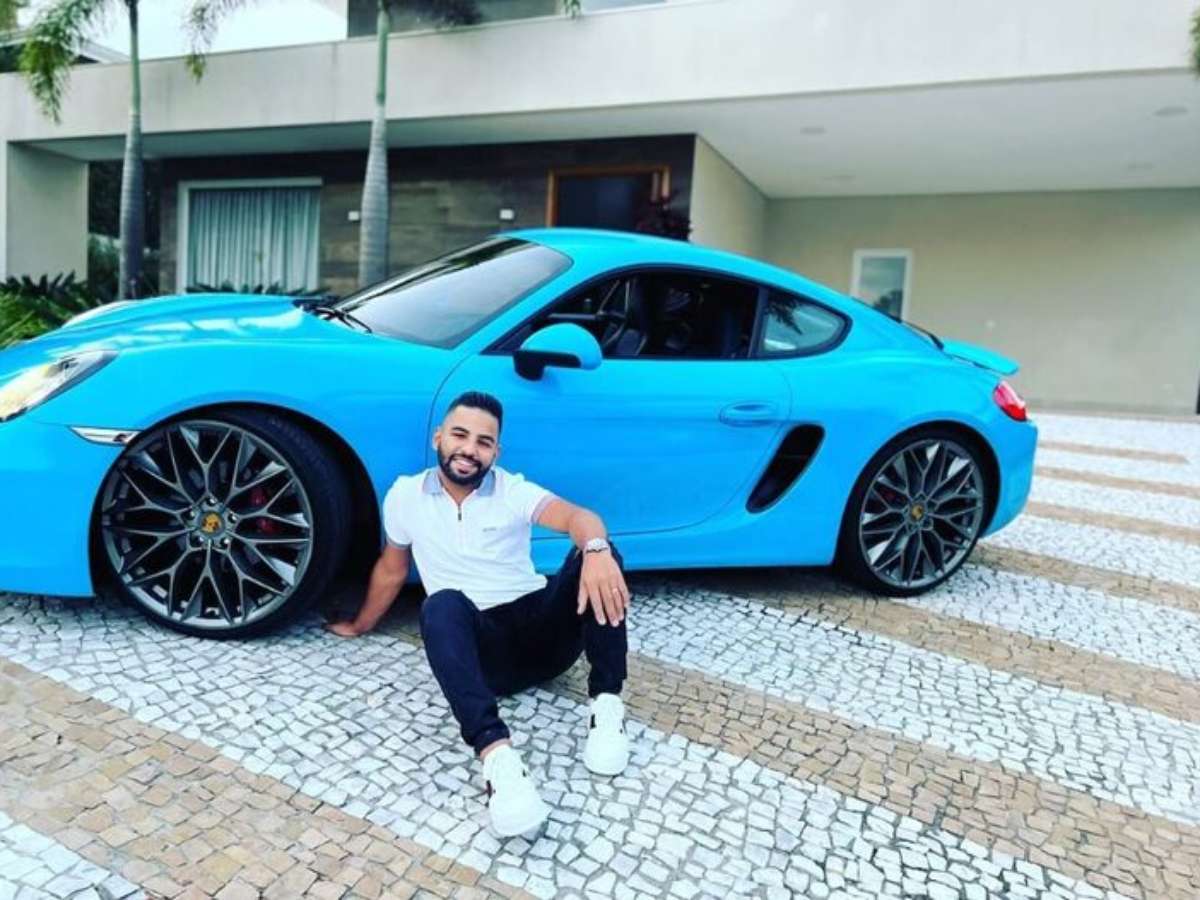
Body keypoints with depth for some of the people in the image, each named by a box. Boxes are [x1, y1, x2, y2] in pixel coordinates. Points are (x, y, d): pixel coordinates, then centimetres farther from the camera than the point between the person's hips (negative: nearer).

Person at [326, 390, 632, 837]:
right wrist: (359, 627, 34)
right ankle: (496, 752, -50)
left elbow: (576, 516, -19)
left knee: (594, 556, -26)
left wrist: (597, 549, -43)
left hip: (542, 630, 0)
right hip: (480, 646, 0)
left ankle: (606, 703, -26)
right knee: (442, 605, -35)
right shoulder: (406, 495, 7)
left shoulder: (514, 491, 1)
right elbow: (391, 570, 22)